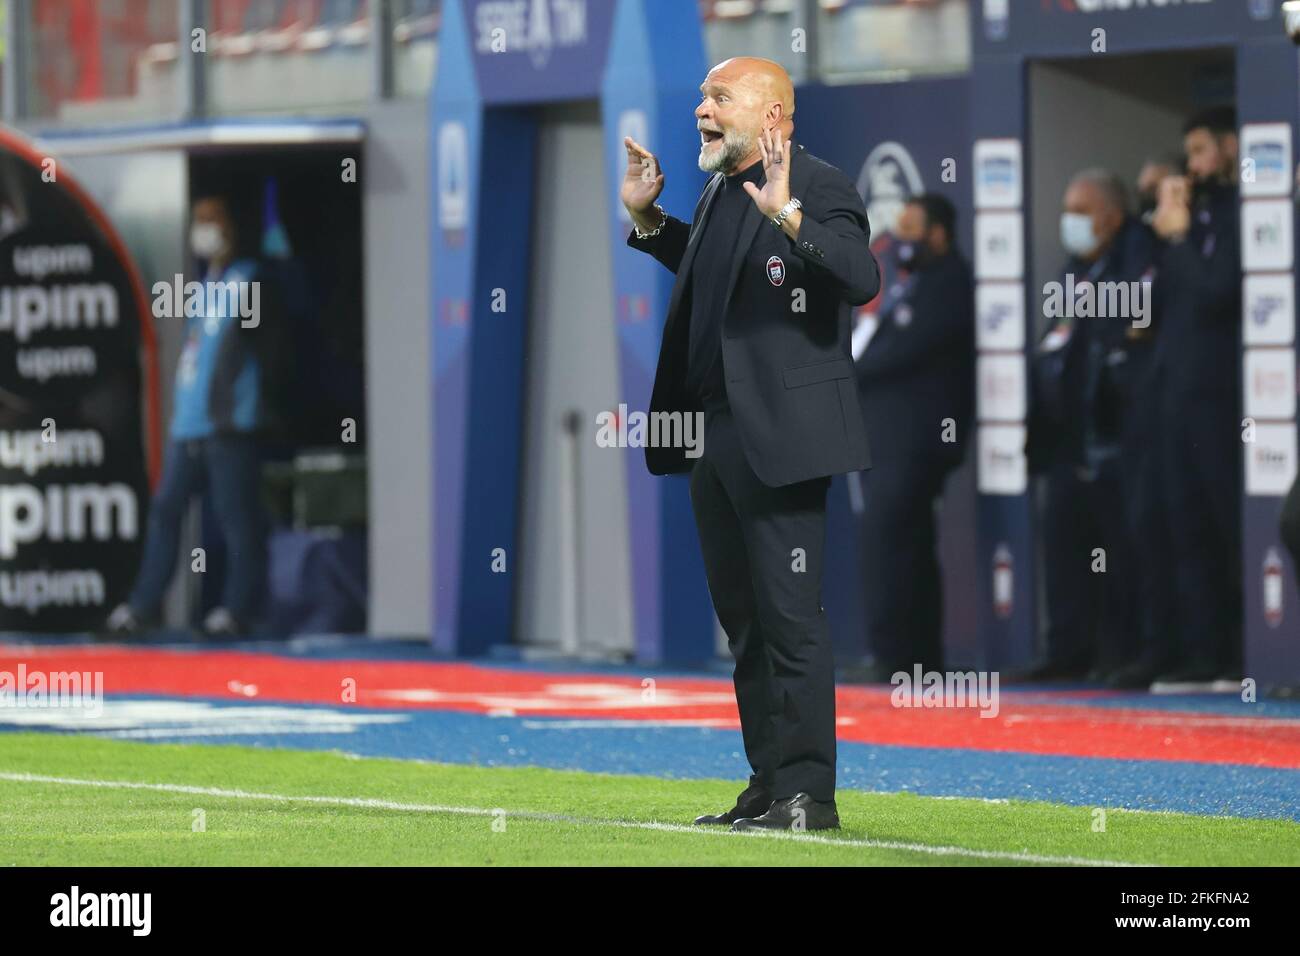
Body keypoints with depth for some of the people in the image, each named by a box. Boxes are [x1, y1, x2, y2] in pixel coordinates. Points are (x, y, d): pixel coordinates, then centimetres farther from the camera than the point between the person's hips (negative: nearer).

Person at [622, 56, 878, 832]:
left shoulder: (817, 187, -11)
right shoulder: (720, 191, 14)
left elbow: (862, 278, -25)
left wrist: (787, 215, -35)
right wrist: (647, 217, 23)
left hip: (780, 440, -9)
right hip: (715, 439, 9)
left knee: (791, 617, -6)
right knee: (744, 620, 14)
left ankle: (807, 793, -1)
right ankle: (770, 784, 21)